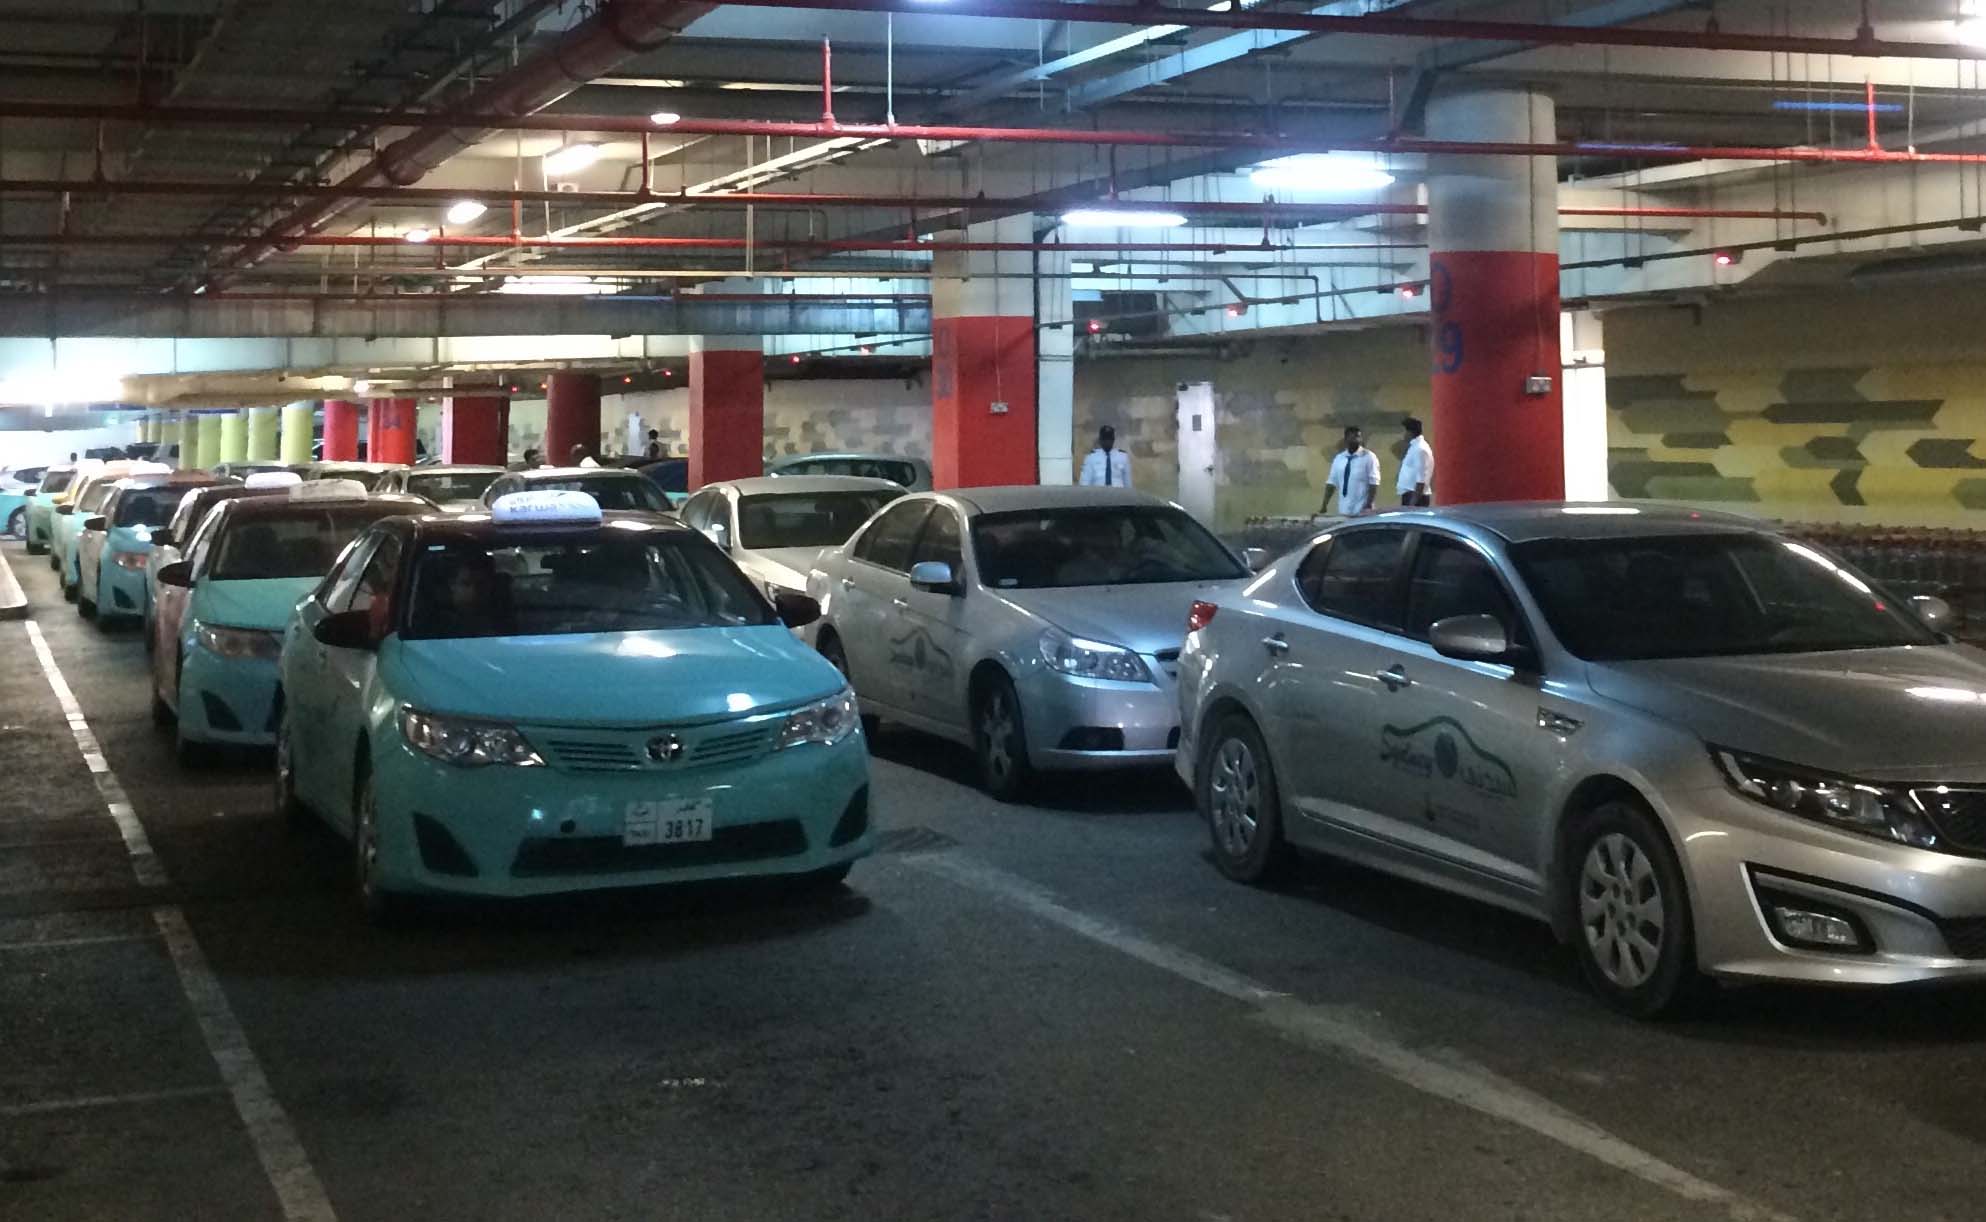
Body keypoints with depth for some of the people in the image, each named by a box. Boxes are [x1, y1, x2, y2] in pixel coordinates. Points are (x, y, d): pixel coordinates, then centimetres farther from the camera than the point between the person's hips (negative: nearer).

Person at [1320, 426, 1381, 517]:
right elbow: (1332, 482, 11)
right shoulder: (1338, 459, 9)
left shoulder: (1369, 457, -3)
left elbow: (1374, 483, -8)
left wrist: (1369, 506, -17)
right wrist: (1324, 505, 3)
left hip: (1362, 511, -4)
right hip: (1344, 511, 4)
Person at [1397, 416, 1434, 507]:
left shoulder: (1420, 449, -15)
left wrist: (1414, 502, -22)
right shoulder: (1414, 446, 14)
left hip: (1416, 496, -10)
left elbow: (1421, 479, -20)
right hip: (1410, 494, 10)